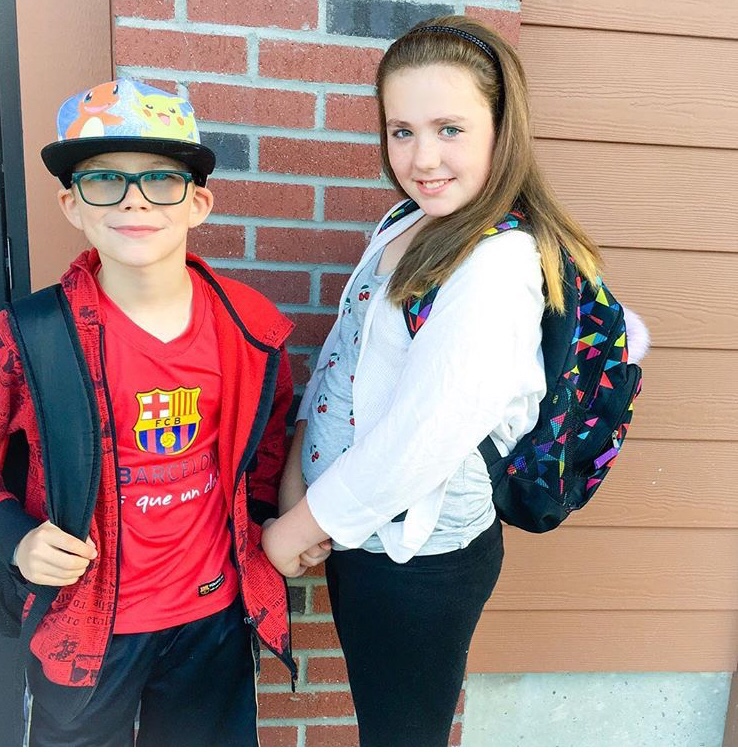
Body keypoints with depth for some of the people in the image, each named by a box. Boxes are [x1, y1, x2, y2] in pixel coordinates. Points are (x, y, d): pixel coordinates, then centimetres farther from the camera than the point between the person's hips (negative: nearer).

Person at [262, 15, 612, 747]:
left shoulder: (499, 260, -24)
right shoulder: (402, 223, 3)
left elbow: (425, 435, -27)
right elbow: (339, 358, 6)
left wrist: (301, 524, -14)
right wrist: (298, 475, -3)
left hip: (420, 555, -7)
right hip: (359, 532, 8)